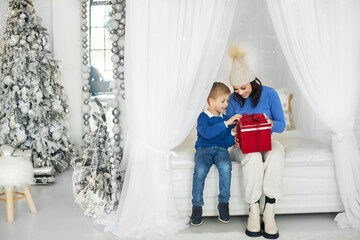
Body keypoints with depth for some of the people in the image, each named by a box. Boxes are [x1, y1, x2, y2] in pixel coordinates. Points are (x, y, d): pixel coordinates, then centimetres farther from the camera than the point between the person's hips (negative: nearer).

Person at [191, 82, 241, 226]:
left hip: (221, 149, 3)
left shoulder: (227, 118, 14)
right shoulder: (203, 117, -1)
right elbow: (207, 133, -23)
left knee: (225, 167, -32)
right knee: (200, 170, -33)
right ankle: (197, 206, -17)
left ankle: (223, 203, -17)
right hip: (203, 149, -3)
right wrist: (226, 123, -26)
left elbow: (228, 143, 13)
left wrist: (233, 133, -8)